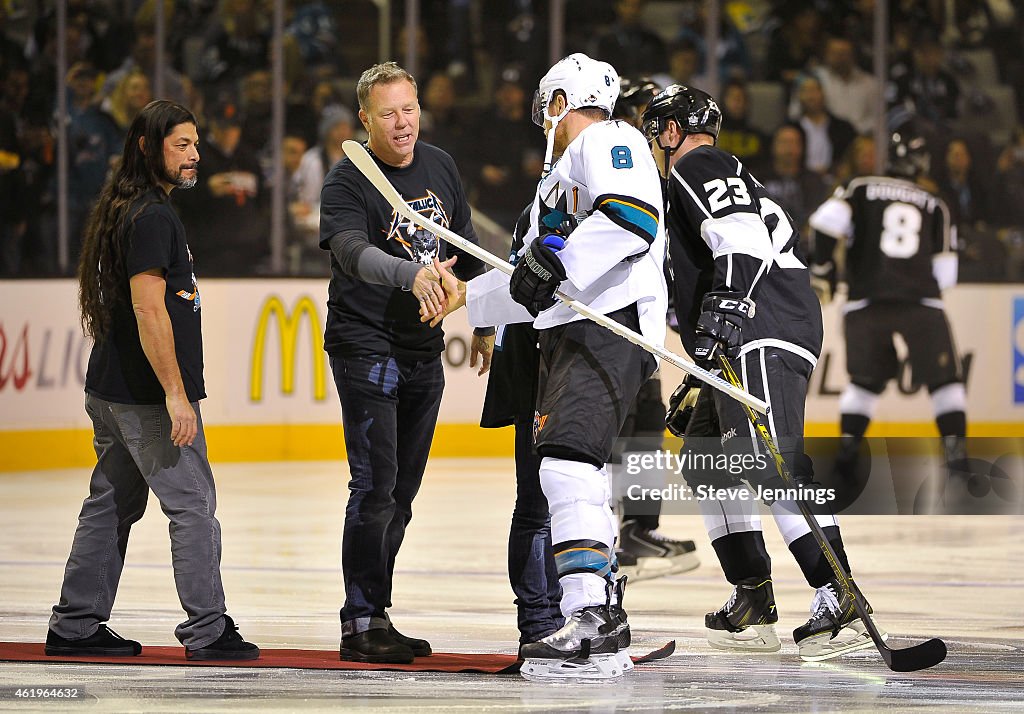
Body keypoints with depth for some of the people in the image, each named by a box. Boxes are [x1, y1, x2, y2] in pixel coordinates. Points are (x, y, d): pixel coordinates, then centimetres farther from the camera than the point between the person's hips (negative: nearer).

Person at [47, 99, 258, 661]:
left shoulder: (125, 210, 15)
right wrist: (176, 393, -22)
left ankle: (76, 626, 17)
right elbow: (148, 308, -22)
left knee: (113, 504, 14)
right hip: (146, 395, -10)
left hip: (111, 392, 10)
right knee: (193, 505, -4)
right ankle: (207, 632, -1)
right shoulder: (152, 216, -16)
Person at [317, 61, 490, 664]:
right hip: (366, 346, -7)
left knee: (402, 491, 9)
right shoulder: (347, 182, -14)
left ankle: (375, 614, 16)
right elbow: (354, 251, -33)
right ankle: (362, 623, -10)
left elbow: (467, 250, 18)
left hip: (424, 349, 7)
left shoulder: (441, 168, 7)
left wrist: (484, 325, 18)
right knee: (377, 484, -13)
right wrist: (409, 274, -50)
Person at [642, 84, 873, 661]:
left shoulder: (696, 167, 0)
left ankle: (840, 598, -32)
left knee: (770, 462, -22)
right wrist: (696, 384, 37)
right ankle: (754, 604, 16)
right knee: (706, 458, 17)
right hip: (746, 343, 11)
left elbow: (743, 238, -19)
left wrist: (722, 305, -31)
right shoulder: (728, 175, 32)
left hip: (766, 336, -11)